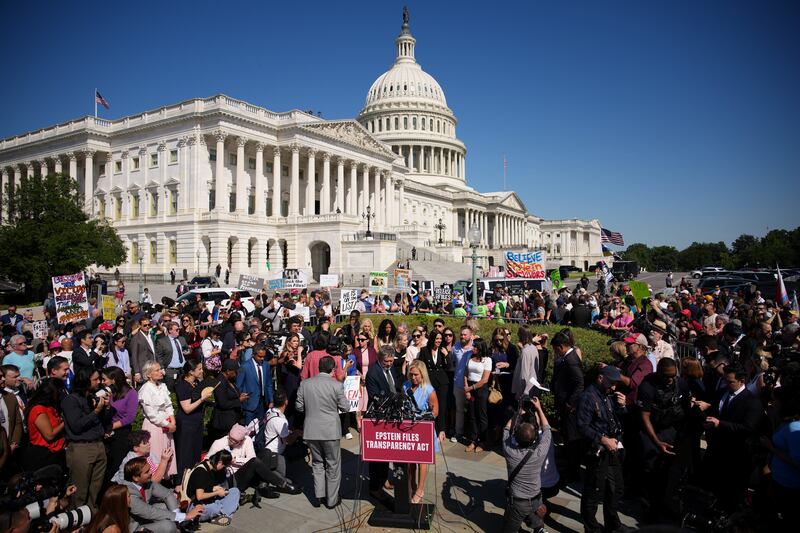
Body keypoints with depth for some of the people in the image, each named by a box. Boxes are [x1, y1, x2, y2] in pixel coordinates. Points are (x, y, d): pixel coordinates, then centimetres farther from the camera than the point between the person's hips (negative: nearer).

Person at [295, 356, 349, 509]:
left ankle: (319, 495, 21)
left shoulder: (305, 383, -4)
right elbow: (345, 408, -7)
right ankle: (332, 499, 21)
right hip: (330, 430, -3)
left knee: (317, 462, 21)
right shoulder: (336, 385, -14)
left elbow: (299, 407, 2)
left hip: (311, 430, 3)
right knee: (333, 465, 12)